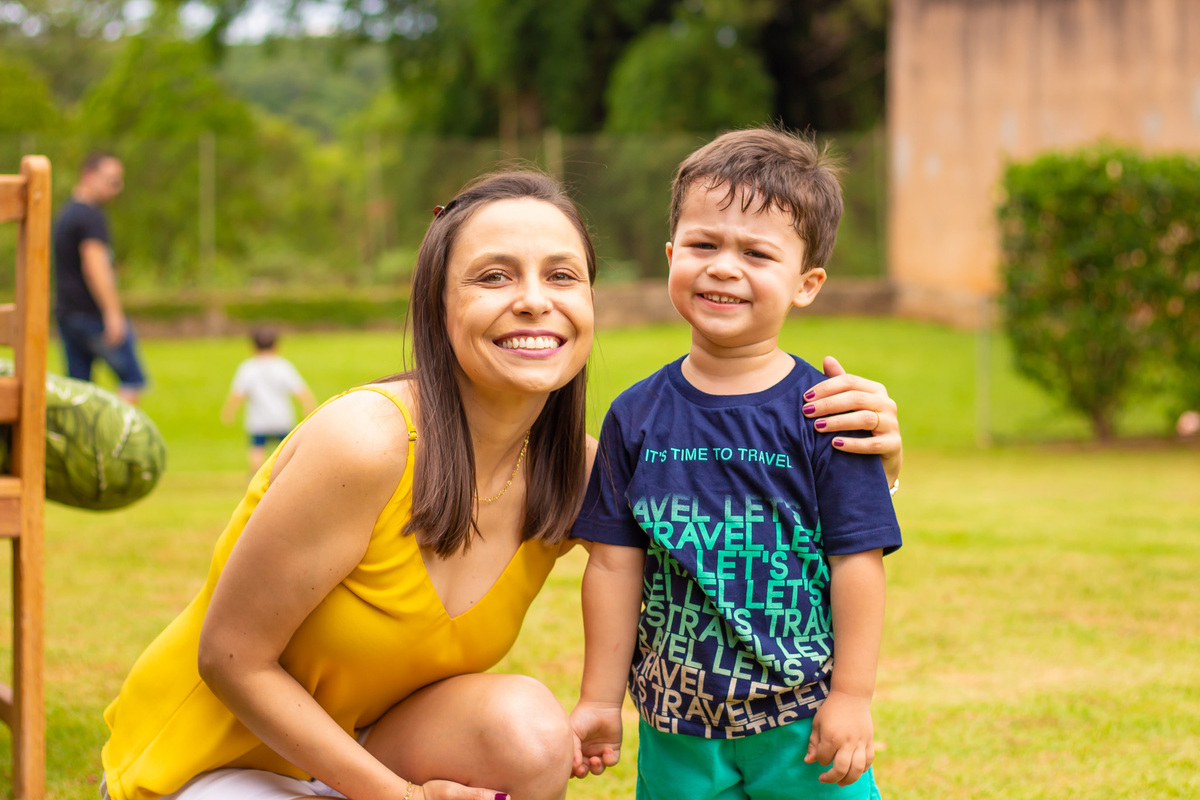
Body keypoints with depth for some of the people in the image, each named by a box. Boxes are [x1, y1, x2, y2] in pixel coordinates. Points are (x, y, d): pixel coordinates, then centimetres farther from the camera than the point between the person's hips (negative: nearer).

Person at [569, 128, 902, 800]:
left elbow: (858, 561, -7)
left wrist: (852, 696, -8)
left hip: (805, 720, -2)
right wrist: (600, 703, 5)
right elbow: (615, 565, 4)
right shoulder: (637, 416, 1)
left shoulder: (825, 414, -8)